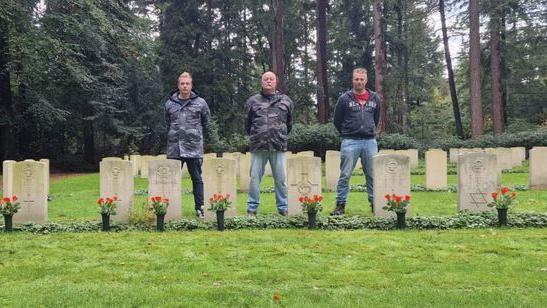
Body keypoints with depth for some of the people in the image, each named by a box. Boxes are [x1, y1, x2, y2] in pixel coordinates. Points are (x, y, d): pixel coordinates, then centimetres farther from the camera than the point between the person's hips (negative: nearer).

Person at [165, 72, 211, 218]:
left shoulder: (200, 103, 2)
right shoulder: (170, 103, 8)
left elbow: (206, 123, 10)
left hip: (194, 148, -2)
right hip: (173, 148, 2)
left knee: (197, 179, 3)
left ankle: (199, 208, 9)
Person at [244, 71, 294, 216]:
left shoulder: (285, 101, 10)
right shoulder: (252, 101, 8)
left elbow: (289, 123, 18)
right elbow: (247, 124, 15)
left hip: (279, 147, 0)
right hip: (258, 147, 0)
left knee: (281, 179, 5)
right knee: (254, 178, 4)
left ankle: (283, 207, 16)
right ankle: (252, 208, 13)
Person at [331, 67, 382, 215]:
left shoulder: (375, 98, 9)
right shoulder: (344, 99, 0)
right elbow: (337, 121, 8)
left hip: (370, 142, 3)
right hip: (350, 142, -2)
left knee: (373, 175, 5)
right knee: (345, 175, -1)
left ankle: (375, 203, 14)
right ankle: (340, 205, 5)